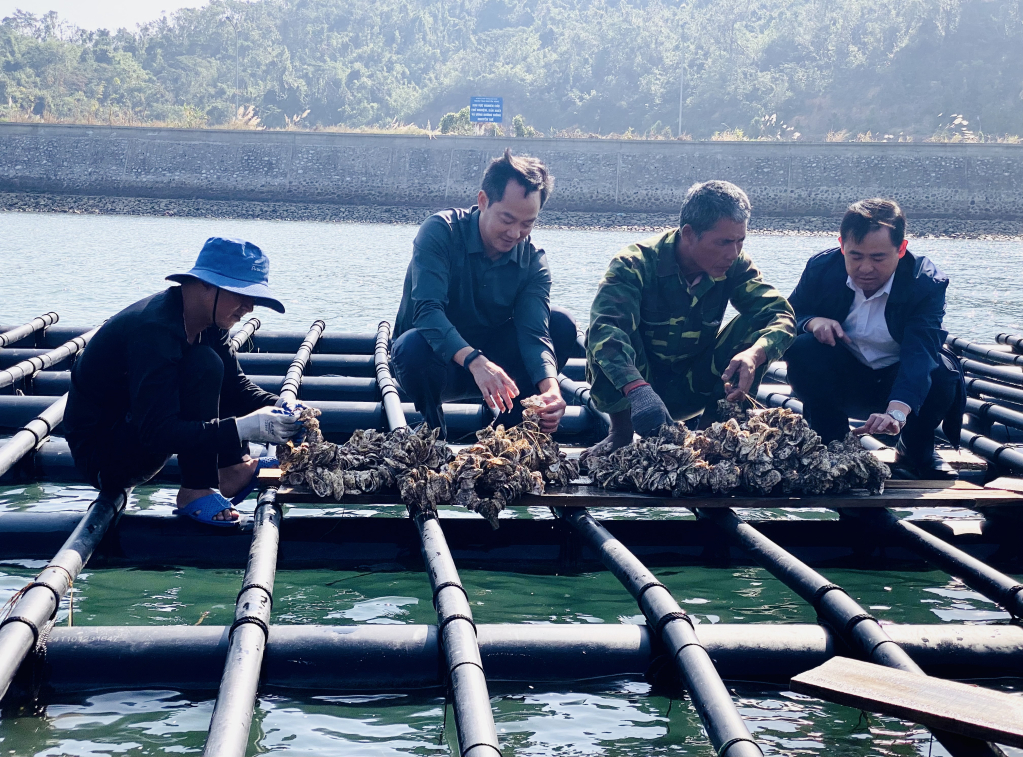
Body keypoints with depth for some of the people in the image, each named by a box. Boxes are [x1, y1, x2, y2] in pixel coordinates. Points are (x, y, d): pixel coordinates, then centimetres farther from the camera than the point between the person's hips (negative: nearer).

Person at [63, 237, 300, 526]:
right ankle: (195, 492, -20)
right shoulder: (154, 329, -29)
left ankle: (232, 470, -4)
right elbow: (157, 432, -34)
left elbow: (237, 386, 10)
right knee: (204, 366, -25)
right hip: (99, 453, -10)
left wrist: (279, 406, -11)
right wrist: (244, 427, -37)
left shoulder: (208, 325, 0)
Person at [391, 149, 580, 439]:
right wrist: (474, 361, -48)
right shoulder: (440, 232, -18)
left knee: (562, 324, -16)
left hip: (495, 363, 3)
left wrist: (550, 387, -42)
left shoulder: (533, 262, -7)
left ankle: (510, 427, -7)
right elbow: (427, 311, -31)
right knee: (413, 346, -38)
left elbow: (534, 334, -20)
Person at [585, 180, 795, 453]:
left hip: (695, 388, 3)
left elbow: (781, 315, -19)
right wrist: (638, 390, -57)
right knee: (604, 336, -32)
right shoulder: (635, 265, -23)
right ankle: (621, 432, -11)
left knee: (758, 324, -17)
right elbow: (605, 328, -39)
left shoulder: (735, 266, -10)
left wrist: (754, 355, -43)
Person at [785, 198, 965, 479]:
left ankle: (915, 449, 0)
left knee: (943, 370, -33)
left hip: (902, 386, -1)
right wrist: (811, 322, -29)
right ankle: (833, 442, -5)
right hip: (841, 381, 1)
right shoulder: (821, 268, -13)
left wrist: (897, 412, -55)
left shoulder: (927, 281, -22)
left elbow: (921, 350, -37)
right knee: (801, 349, -28)